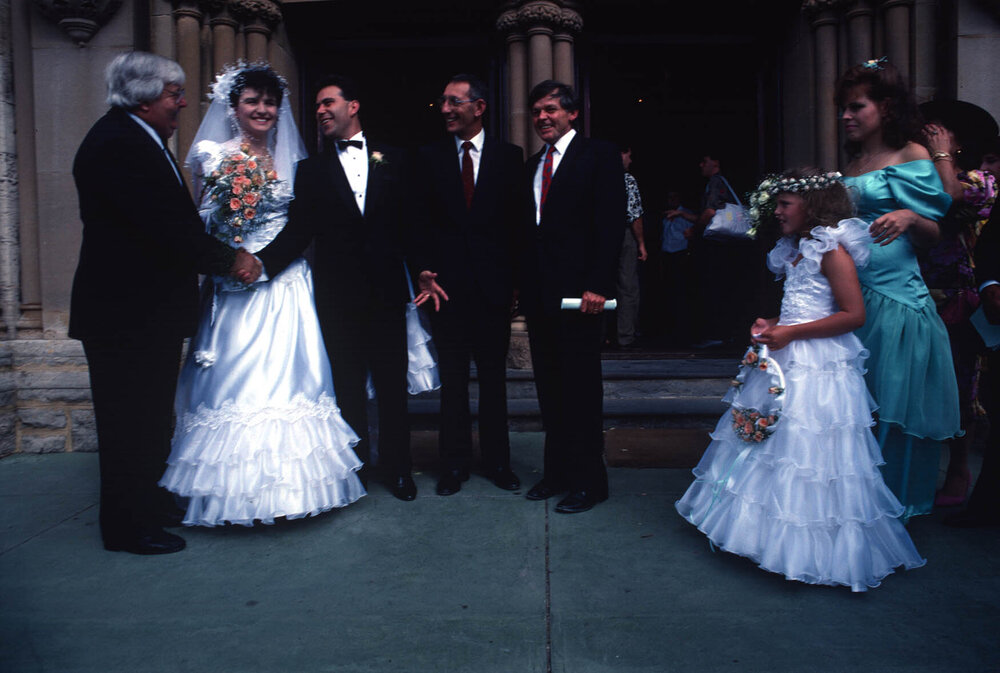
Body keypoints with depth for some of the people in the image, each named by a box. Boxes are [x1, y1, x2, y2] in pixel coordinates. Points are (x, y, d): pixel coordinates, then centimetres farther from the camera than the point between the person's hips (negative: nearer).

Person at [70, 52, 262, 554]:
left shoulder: (137, 138, 14)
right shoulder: (117, 145, -19)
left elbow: (173, 218, 12)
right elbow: (169, 227, -25)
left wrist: (223, 254, 1)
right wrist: (229, 260, -14)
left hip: (148, 308, 11)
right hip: (127, 312, -11)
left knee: (151, 414, 20)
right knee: (131, 419, 2)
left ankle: (150, 504, 37)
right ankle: (127, 528, 18)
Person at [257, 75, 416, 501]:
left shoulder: (391, 161, 10)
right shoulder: (311, 169, 10)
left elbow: (410, 224, 6)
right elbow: (298, 230, -2)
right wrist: (262, 260, -17)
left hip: (386, 290, 0)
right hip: (337, 294, 1)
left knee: (393, 383, 5)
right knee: (348, 385, 8)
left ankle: (397, 467, 19)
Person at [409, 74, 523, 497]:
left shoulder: (508, 156, 5)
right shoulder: (429, 157, 8)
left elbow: (517, 219, 2)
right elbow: (421, 221, 4)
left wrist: (514, 276, -6)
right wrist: (424, 270, -10)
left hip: (493, 283, 0)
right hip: (447, 283, 1)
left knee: (493, 375, 9)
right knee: (452, 378, 7)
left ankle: (497, 461, 22)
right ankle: (454, 464, 20)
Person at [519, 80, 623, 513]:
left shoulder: (598, 156, -1)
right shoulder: (533, 165, 19)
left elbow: (610, 223, -10)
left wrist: (597, 285, -18)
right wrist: (522, 283, 9)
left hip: (578, 293, -7)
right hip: (538, 294, 7)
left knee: (581, 388, -1)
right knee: (549, 388, 11)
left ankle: (589, 481, 11)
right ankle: (558, 471, 23)